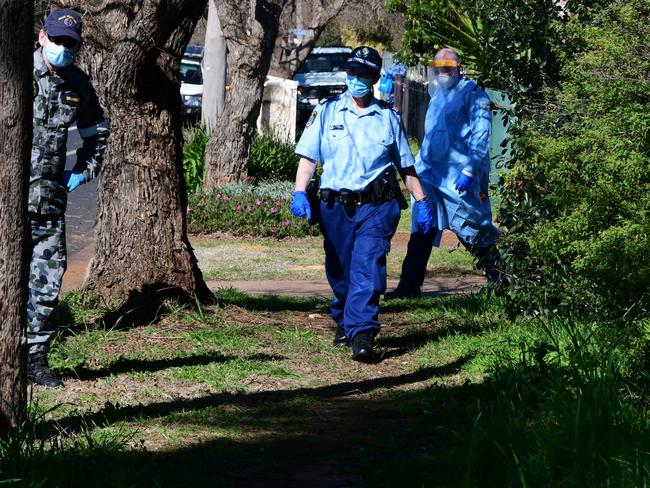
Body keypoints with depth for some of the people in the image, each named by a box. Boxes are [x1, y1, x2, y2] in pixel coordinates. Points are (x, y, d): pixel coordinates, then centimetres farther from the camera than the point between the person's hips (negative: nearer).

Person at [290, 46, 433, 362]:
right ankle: (343, 324, 31)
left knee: (367, 268, -16)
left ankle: (362, 334, -22)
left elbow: (406, 164, 16)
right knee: (339, 271, 10)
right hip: (336, 205, 2)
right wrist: (299, 192, -10)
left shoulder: (388, 116, 10)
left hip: (376, 205, -2)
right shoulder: (327, 112, 8)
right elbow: (308, 156, 3)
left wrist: (421, 201, 12)